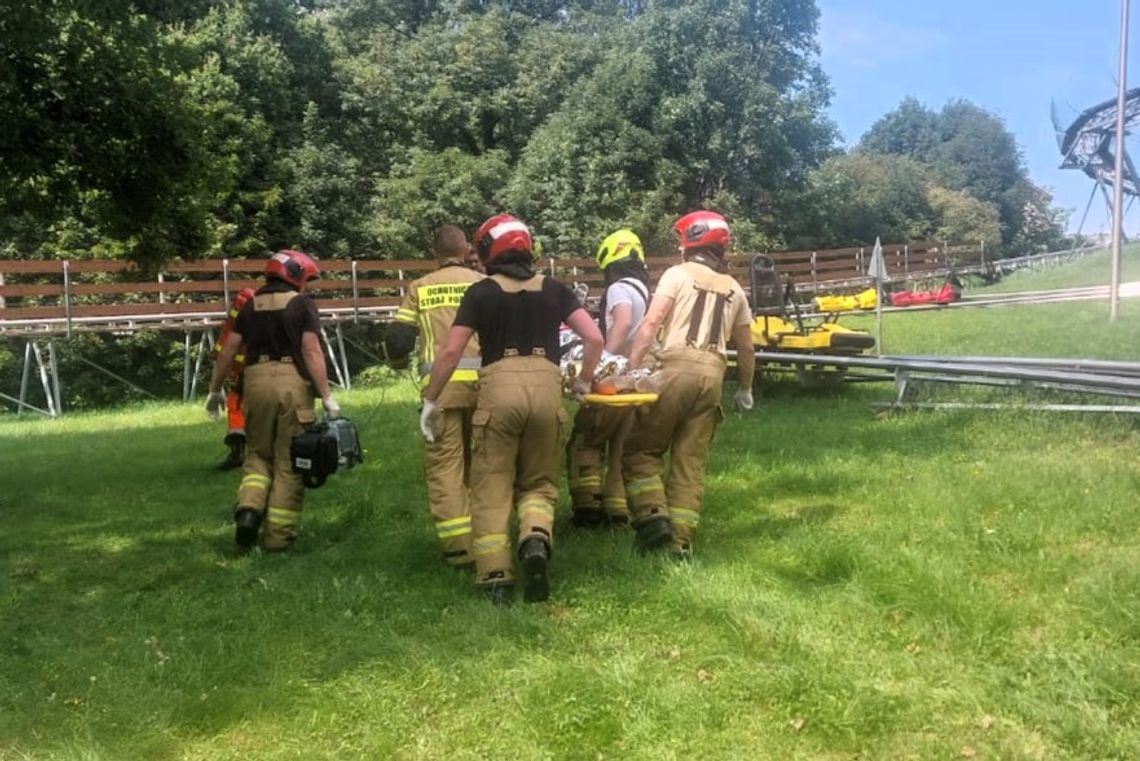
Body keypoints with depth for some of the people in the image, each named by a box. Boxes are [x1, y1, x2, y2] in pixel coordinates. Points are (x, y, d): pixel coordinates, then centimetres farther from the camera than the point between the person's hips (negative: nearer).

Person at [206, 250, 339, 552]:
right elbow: (312, 351, -9)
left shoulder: (251, 305, 14)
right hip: (292, 382, -4)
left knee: (258, 453, 19)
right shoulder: (302, 304, 1)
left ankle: (249, 508, -4)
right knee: (289, 461, 5)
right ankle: (278, 535, 6)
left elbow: (228, 350, 12)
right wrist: (327, 396, -9)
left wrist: (215, 390, 22)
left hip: (257, 380, 4)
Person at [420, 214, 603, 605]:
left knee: (491, 489, 8)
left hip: (499, 386, -2)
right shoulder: (554, 290, 15)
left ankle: (495, 577, 5)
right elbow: (595, 339, 10)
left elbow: (449, 353, 3)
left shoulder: (481, 293, 9)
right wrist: (584, 382, 25)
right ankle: (536, 539, -12)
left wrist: (430, 400, 13)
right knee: (538, 483, 16)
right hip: (546, 386, 2)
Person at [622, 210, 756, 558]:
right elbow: (745, 347, 25)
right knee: (691, 460, 8)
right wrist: (746, 389, 37)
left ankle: (653, 517, -7)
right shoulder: (734, 289, 21)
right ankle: (680, 539, 5)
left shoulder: (679, 274, 5)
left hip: (677, 367, -5)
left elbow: (651, 324, -7)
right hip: (712, 373, 5)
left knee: (642, 448, 7)